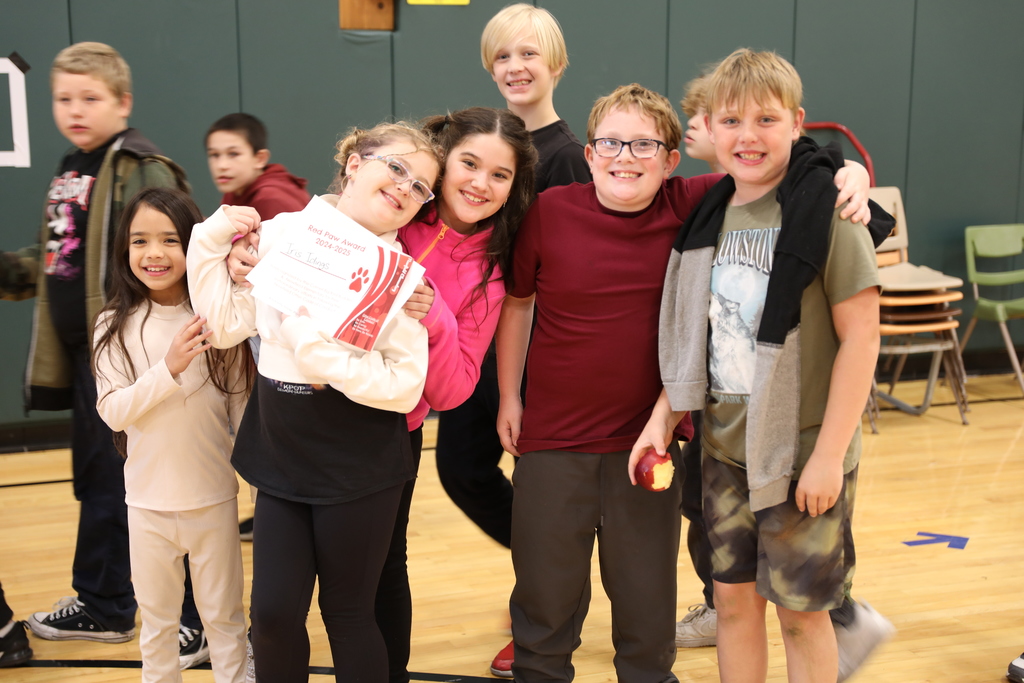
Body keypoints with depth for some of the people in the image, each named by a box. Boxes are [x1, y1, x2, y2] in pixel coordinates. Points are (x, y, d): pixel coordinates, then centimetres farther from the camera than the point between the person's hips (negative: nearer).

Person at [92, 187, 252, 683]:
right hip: (148, 500, 1)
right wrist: (169, 369, -23)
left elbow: (242, 406, -3)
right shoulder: (116, 325, -6)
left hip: (214, 498, -1)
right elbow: (112, 411, -11)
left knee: (224, 618, 14)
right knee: (157, 621, 18)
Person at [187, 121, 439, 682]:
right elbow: (226, 326, 3)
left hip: (359, 469, -3)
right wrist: (212, 242, -4)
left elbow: (405, 387, -16)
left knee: (346, 612, 11)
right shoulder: (279, 235, -2)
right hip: (281, 458, 3)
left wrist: (319, 351, -22)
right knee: (273, 613, 8)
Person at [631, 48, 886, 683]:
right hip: (725, 444, 6)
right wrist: (663, 417, 5)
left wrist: (830, 453, -17)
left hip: (803, 450, -5)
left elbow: (861, 334, -15)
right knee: (733, 595, 14)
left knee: (800, 607, 7)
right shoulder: (712, 215, 6)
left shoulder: (828, 208, -13)